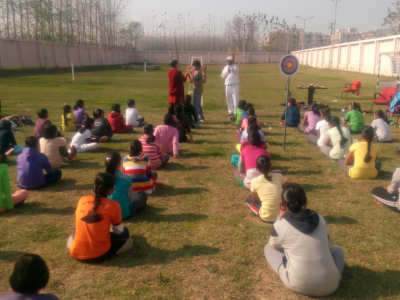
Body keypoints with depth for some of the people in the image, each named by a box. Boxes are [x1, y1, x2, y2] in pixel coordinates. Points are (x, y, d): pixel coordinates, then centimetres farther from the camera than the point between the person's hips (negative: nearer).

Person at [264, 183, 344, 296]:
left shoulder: (279, 226, -9)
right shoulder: (320, 219, 1)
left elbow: (273, 245, 14)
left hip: (298, 284, -3)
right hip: (328, 286, 3)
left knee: (268, 248, 18)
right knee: (336, 249, 32)